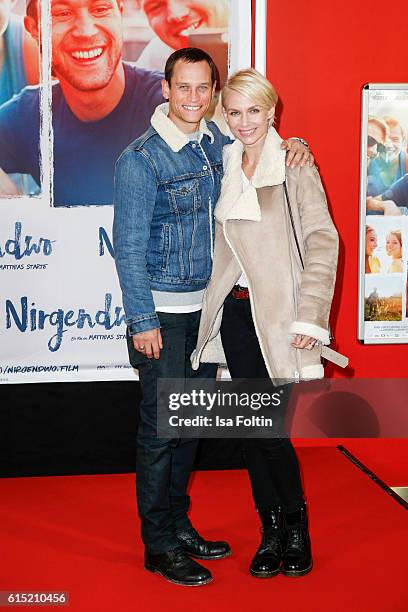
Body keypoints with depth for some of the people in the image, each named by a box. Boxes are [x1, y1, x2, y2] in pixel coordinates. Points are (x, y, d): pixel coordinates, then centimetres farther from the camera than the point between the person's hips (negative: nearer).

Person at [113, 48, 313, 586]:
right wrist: (143, 321, -15)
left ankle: (179, 524, 31)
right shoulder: (141, 159, -13)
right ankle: (159, 545, 15)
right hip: (162, 312, -6)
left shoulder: (219, 142, 4)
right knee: (161, 426, 1)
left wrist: (289, 147, 1)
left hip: (207, 306, 6)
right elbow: (128, 248, -13)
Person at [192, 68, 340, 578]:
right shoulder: (225, 165, 10)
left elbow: (323, 241, -8)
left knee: (270, 425, -5)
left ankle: (296, 525, 20)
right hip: (234, 308, 5)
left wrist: (309, 317, -13)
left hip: (277, 312, -5)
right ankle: (271, 530, 25)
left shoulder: (294, 165, -6)